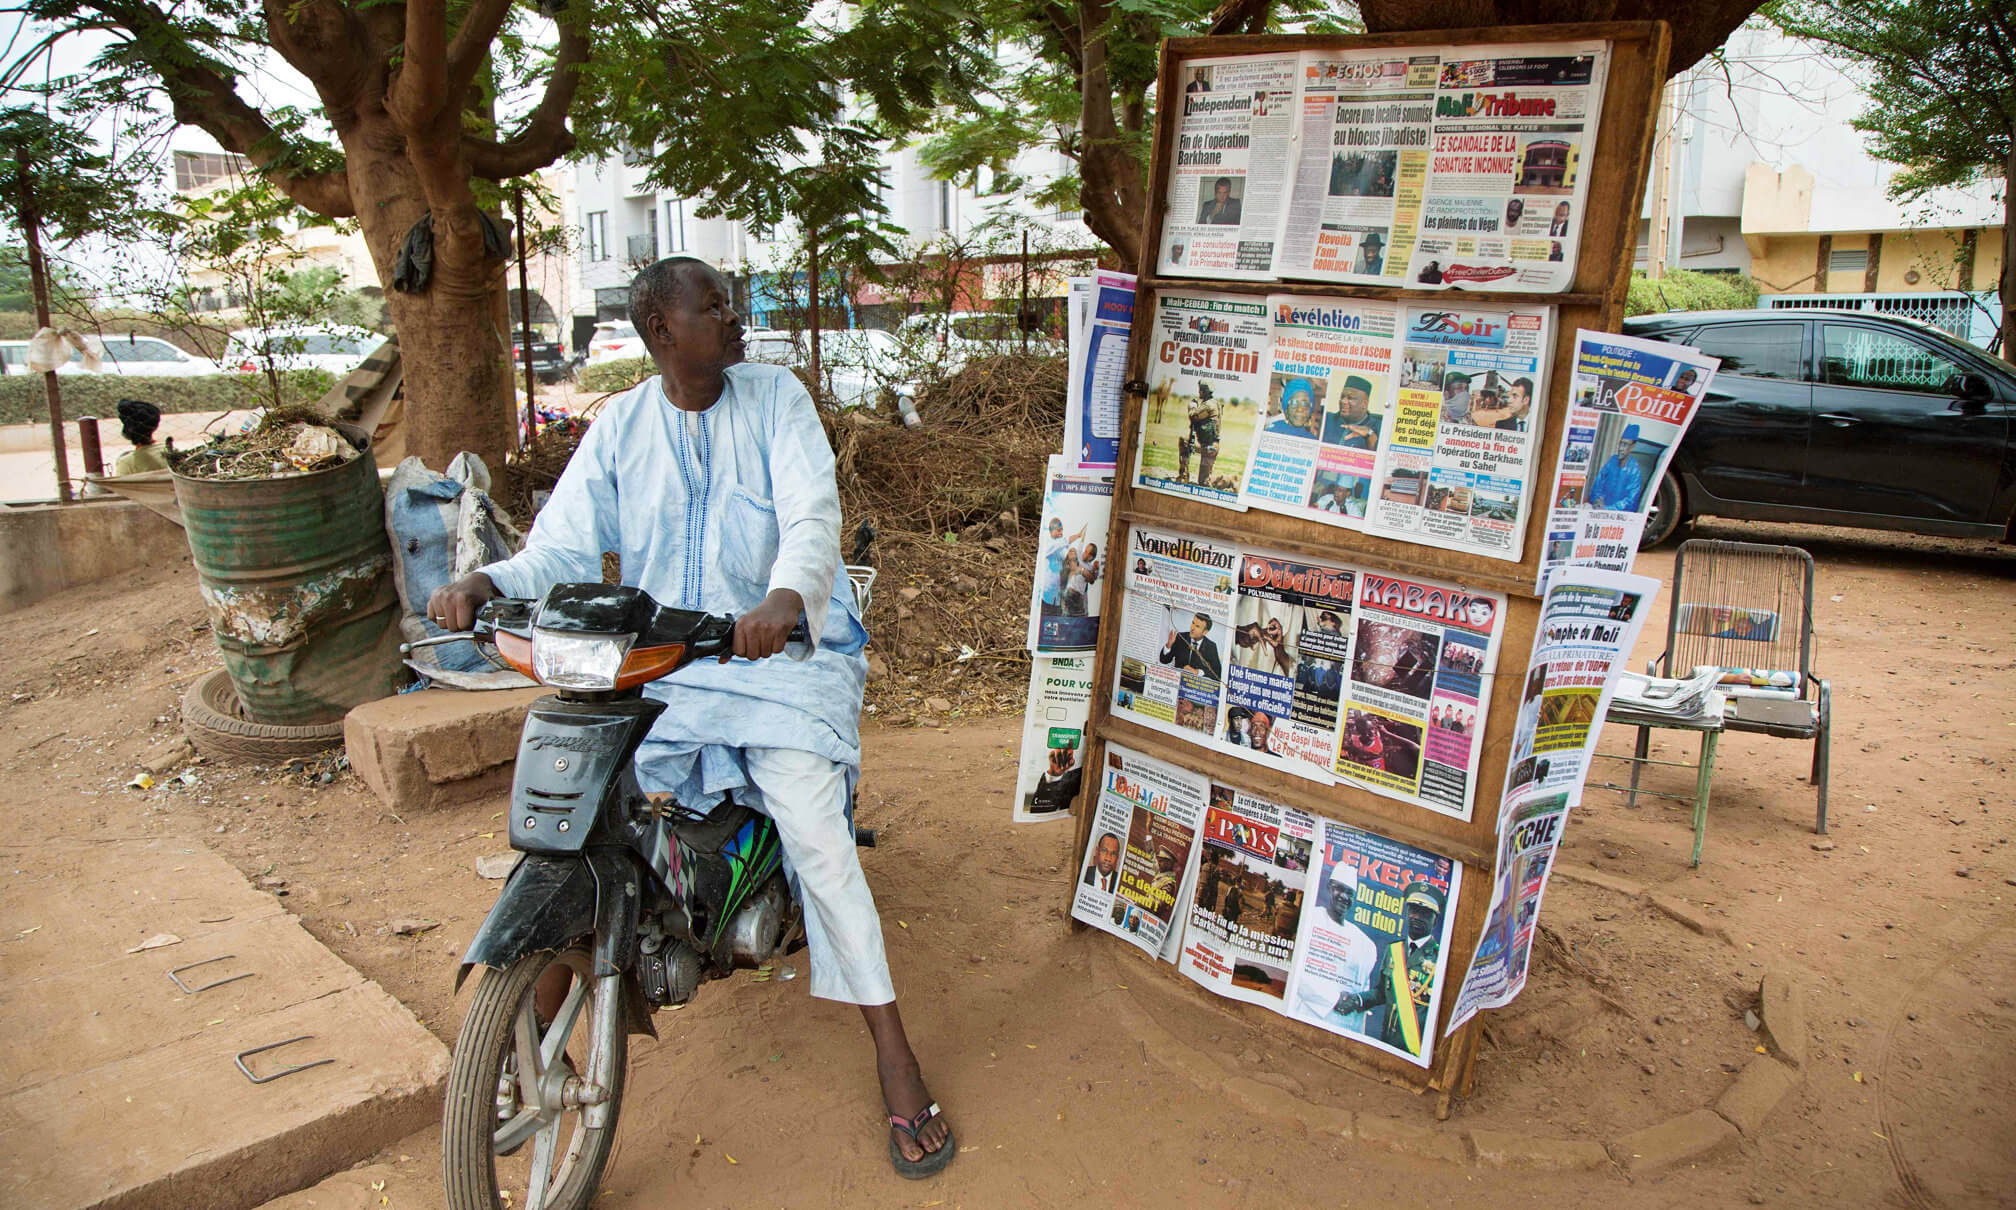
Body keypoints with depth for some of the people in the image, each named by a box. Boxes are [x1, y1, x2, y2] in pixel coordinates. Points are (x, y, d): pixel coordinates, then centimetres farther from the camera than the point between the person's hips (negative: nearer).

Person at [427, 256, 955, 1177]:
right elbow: (563, 549, 0)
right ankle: (535, 1029, 13)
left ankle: (893, 1053, -6)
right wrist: (485, 584, -22)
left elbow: (813, 518, -15)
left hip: (780, 649, -3)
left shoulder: (775, 398, -1)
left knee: (814, 828, -20)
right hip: (654, 659, 3)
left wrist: (787, 598, -37)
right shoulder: (619, 426, 6)